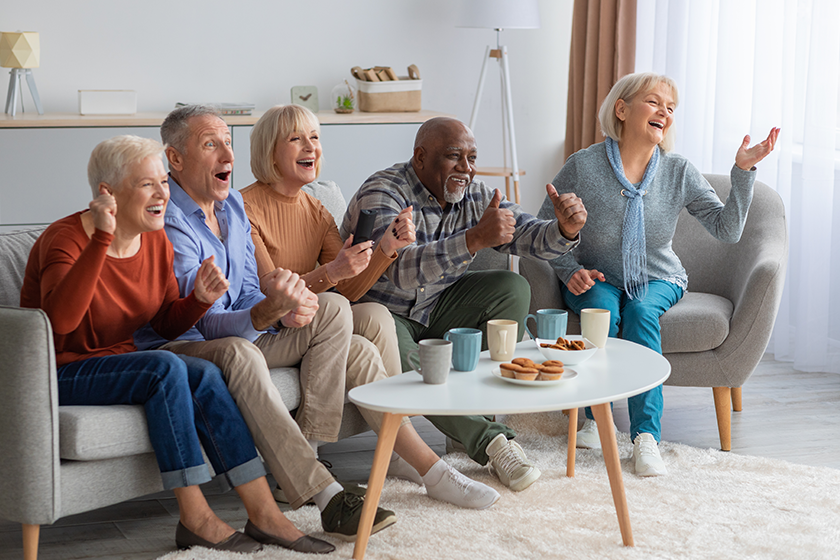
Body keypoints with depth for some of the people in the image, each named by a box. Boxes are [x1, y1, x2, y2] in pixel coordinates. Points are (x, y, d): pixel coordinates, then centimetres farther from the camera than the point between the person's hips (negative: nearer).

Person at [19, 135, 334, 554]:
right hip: (60, 374, -7)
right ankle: (195, 519, -24)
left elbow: (167, 324, 12)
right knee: (166, 368, -30)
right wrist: (102, 239, -41)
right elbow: (60, 319, -38)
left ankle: (264, 514, -19)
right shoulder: (66, 239, -19)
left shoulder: (156, 242, 3)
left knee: (205, 375, -19)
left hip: (117, 362, 7)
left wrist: (200, 299, -11)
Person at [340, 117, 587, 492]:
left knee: (512, 288, -12)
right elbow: (401, 270, -41)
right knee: (404, 360, -37)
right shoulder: (383, 194, -24)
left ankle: (482, 415, -13)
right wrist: (475, 239, -51)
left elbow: (527, 234, -11)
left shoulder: (473, 195, -2)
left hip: (436, 306, 7)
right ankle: (488, 440, -29)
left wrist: (564, 230, -35)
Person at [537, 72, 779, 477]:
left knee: (641, 312, -31)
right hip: (597, 280, -1)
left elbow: (727, 230, -12)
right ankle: (596, 418, -14)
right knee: (602, 313, -33)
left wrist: (743, 172, -21)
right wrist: (570, 270, -19)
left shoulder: (679, 172, -6)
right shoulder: (584, 166, -13)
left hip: (657, 280, 1)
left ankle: (646, 436, -33)